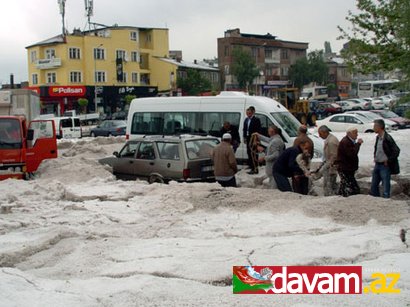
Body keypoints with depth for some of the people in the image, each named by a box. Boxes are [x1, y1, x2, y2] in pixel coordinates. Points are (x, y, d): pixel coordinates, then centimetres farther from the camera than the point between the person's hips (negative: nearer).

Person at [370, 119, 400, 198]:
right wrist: (375, 157, 11)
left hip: (385, 166, -9)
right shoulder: (378, 137, 8)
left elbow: (396, 151, -19)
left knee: (385, 187, -2)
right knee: (374, 185, 14)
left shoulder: (387, 138, -17)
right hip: (377, 165, 9)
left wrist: (388, 161, -15)